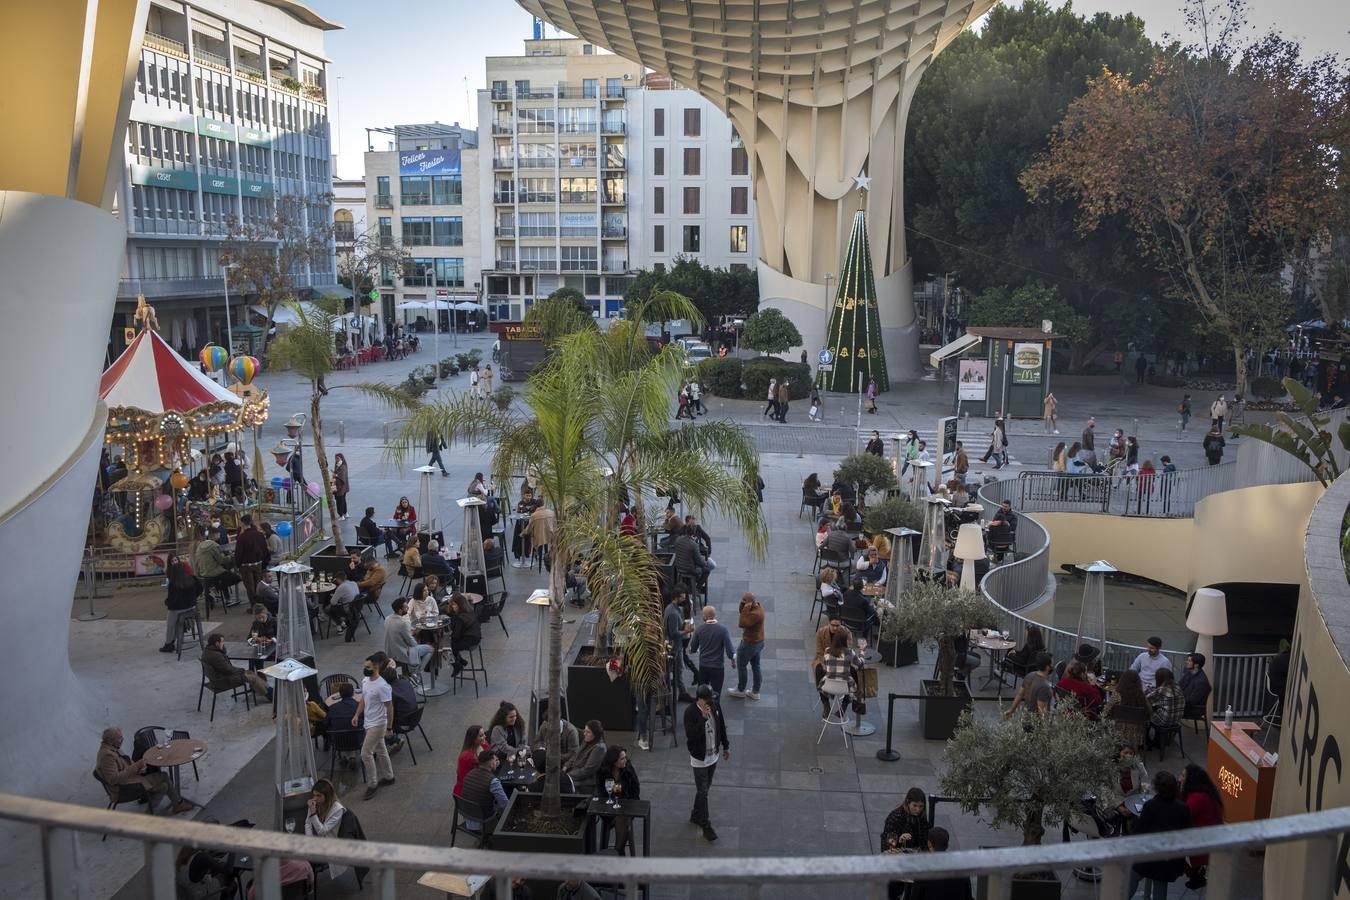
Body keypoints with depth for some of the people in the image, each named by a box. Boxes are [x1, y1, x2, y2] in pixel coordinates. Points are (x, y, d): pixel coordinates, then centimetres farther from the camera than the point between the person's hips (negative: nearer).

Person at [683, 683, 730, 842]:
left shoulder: (715, 705, -7)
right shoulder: (690, 712, -25)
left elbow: (721, 726, 7)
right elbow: (691, 736, -33)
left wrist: (725, 746, 15)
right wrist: (703, 718, -41)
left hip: (713, 755, 6)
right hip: (699, 758, -6)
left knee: (705, 789, 20)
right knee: (702, 792, 1)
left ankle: (696, 815, 39)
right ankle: (706, 826, 12)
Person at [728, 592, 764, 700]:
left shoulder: (755, 614, -33)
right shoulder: (758, 605, -4)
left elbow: (741, 624, -33)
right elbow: (741, 612, 3)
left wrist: (746, 609, -34)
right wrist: (746, 608, -17)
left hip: (750, 643, -9)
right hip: (758, 641, 9)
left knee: (741, 666, 11)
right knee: (755, 666, 18)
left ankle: (740, 690, 29)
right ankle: (755, 692, 30)